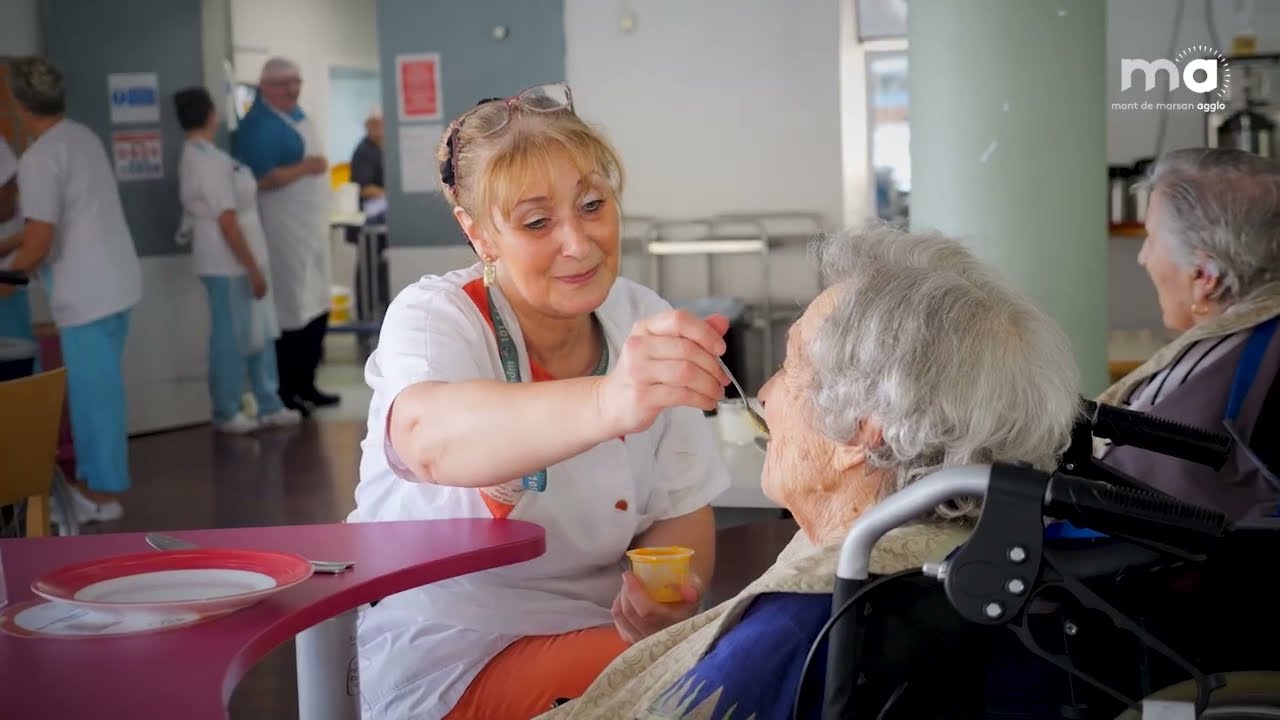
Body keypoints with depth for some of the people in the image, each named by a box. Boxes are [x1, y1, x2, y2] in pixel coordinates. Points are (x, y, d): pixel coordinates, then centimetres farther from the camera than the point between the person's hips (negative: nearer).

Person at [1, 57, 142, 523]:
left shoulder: (39, 158, -19)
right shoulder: (84, 137, 8)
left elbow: (38, 245, -20)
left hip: (86, 293, -9)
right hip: (116, 282, 9)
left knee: (93, 392, 1)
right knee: (97, 388, 18)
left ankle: (102, 493, 10)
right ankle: (97, 479, 28)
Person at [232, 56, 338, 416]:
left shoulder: (296, 114, 15)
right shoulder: (259, 125, -15)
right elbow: (260, 180, -24)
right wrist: (306, 167, -22)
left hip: (312, 227, 10)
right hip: (284, 232, -10)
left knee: (317, 309, 12)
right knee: (291, 313, -7)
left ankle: (306, 385, 21)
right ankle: (285, 393, 2)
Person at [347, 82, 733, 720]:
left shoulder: (649, 327, 0)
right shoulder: (434, 318, -13)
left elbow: (681, 510, 4)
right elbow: (429, 438, -37)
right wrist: (605, 403, -56)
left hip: (599, 632, 5)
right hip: (447, 650, -5)